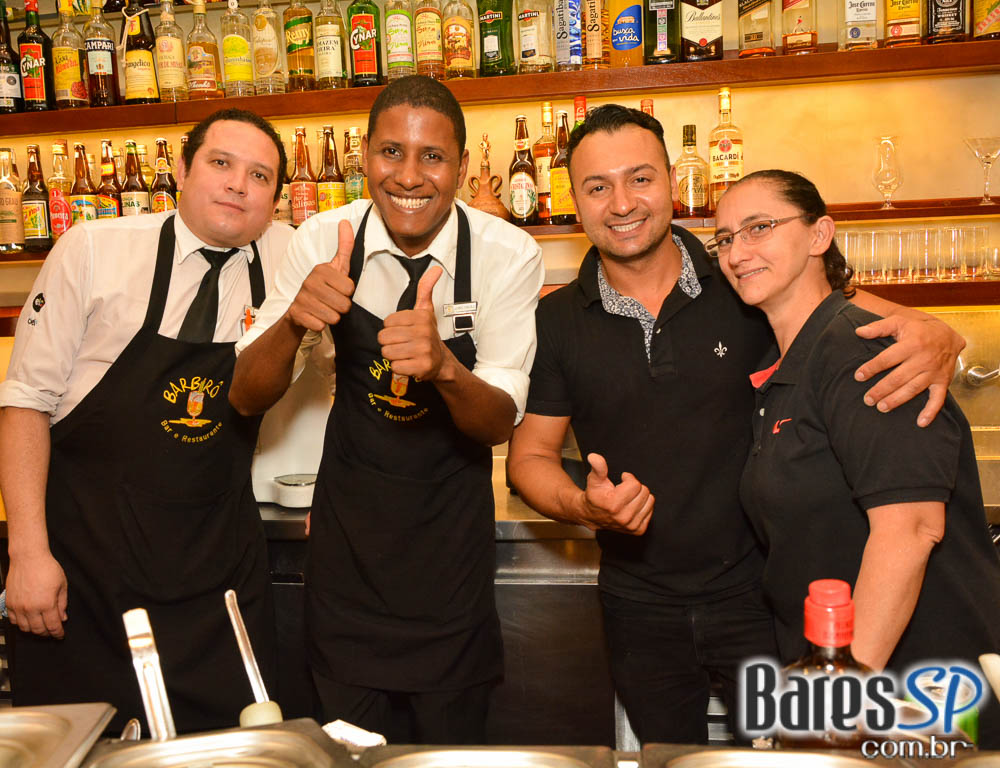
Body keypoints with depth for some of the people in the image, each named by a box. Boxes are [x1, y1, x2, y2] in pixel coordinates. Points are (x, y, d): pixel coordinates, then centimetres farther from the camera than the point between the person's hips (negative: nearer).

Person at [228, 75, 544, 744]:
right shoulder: (323, 241, -14)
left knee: (452, 739, 16)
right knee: (355, 742, 18)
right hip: (347, 525, 1)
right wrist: (295, 318, -35)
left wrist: (444, 365, -41)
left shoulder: (509, 255, -17)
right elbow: (247, 398, -13)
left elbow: (501, 422, -18)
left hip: (453, 528, -1)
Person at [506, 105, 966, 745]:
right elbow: (530, 456, 0)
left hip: (757, 594, -1)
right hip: (641, 610, 1)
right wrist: (583, 506, -21)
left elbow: (855, 307, -1)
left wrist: (935, 335, -24)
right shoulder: (557, 323, -6)